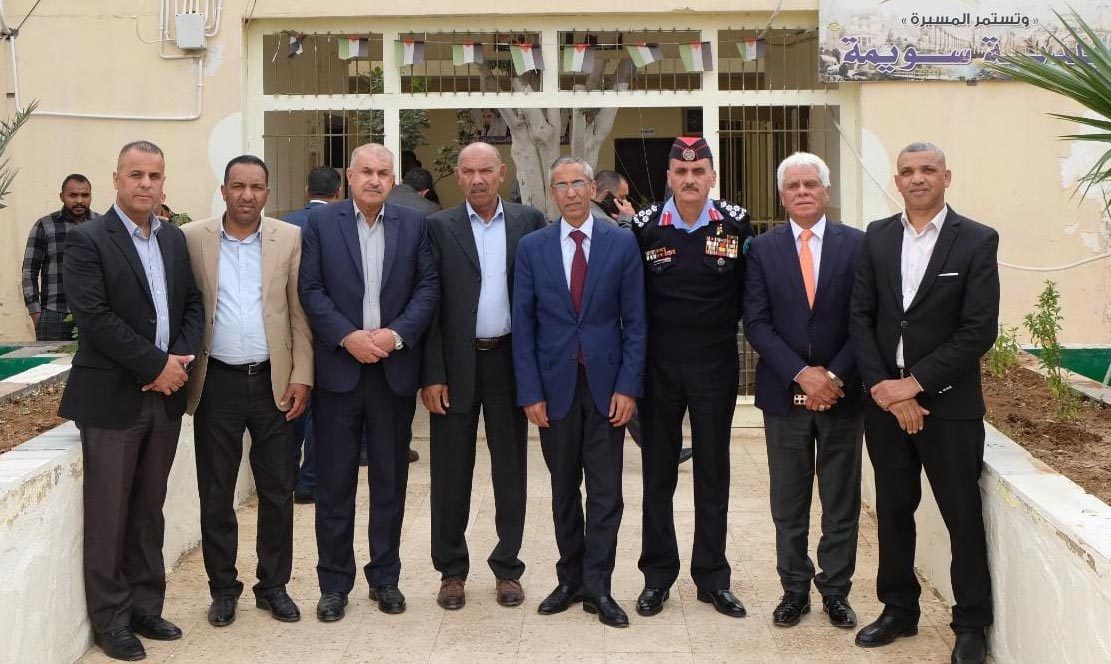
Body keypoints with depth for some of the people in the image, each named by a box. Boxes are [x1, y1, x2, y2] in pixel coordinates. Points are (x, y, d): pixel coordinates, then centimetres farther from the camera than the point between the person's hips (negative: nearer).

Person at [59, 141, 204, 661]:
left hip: (165, 394, 5)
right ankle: (110, 620, 14)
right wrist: (156, 365, -16)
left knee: (149, 510, 13)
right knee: (109, 515, 3)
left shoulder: (175, 239, 11)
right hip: (112, 398, -5)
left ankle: (145, 608, 23)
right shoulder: (87, 239, -7)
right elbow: (93, 316, -16)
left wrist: (181, 360, -7)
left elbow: (193, 304, 11)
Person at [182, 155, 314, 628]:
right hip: (217, 382, 0)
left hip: (273, 381, 1)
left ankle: (273, 586, 22)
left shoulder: (290, 239, 2)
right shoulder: (193, 239, 1)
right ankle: (223, 588, 22)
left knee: (277, 491, 8)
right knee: (216, 494, 8)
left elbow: (300, 313, 3)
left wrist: (301, 376, -2)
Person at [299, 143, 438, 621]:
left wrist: (395, 334, -12)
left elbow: (428, 288, 1)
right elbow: (310, 289, -2)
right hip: (338, 367, -1)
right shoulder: (321, 222, 3)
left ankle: (385, 577, 22)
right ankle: (334, 583, 15)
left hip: (395, 368, 1)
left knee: (390, 480, 9)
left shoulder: (414, 224, 6)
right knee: (334, 482, 4)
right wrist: (348, 337, -14)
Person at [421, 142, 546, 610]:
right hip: (457, 363, -1)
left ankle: (507, 567, 21)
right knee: (451, 472, 6)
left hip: (509, 360, 1)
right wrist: (432, 374, -8)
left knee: (510, 468, 9)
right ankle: (451, 570, 19)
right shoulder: (440, 227, 1)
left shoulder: (529, 222, 4)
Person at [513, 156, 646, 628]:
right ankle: (571, 579, 22)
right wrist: (530, 391, -5)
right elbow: (523, 324, 2)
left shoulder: (622, 244, 1)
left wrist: (628, 386, -7)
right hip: (555, 383, 1)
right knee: (564, 488, 10)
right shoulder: (532, 247, 3)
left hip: (605, 383, -1)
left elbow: (634, 321, 0)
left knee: (605, 491, 1)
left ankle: (598, 587, 8)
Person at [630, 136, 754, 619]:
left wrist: (726, 325, 1)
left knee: (713, 474, 9)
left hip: (716, 366, 0)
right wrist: (643, 341, 1)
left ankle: (712, 577, 20)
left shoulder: (736, 225, -4)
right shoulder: (644, 227, -4)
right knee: (658, 474, 8)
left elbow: (749, 288, 7)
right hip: (658, 366, 0)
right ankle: (658, 575, 20)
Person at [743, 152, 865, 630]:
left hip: (842, 392, 0)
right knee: (788, 503, 9)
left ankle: (836, 590, 21)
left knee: (842, 502, 8)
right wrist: (801, 373, -15)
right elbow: (756, 323, -4)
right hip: (784, 392, 1)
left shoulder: (856, 245, 1)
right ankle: (794, 588, 22)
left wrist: (835, 376, -13)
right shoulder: (763, 249, 2)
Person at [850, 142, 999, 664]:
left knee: (963, 516, 5)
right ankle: (898, 611, 28)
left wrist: (914, 384, -14)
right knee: (893, 511, 13)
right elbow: (860, 317, 2)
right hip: (884, 399, 4)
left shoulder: (977, 241, -5)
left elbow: (980, 330, -11)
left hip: (948, 402, -3)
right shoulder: (877, 237, 6)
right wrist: (884, 388, -9)